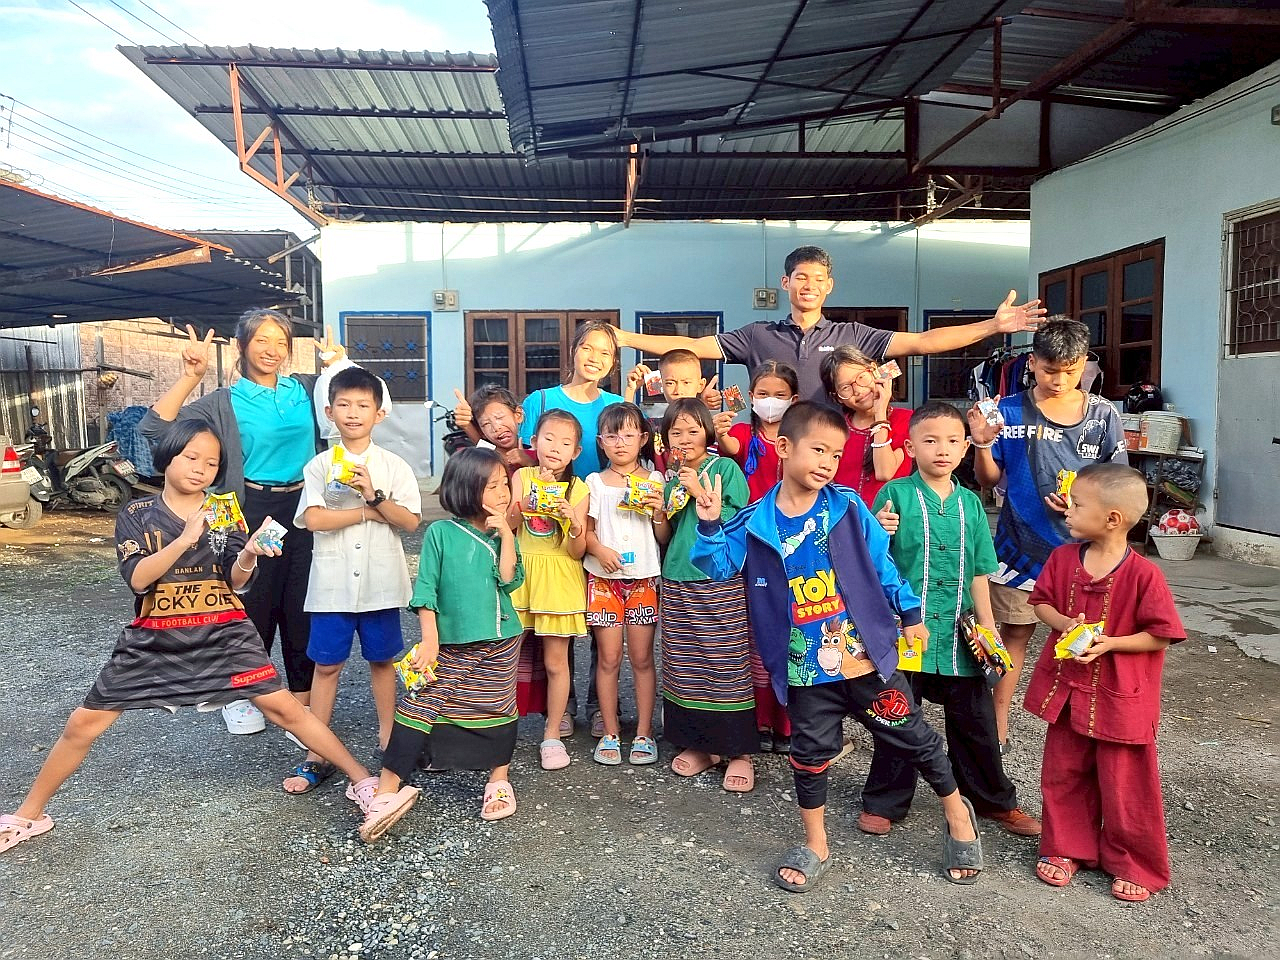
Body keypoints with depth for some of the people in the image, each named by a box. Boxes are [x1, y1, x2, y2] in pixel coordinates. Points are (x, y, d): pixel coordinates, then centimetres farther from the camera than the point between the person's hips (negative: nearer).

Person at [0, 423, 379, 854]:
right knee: (83, 725, 7)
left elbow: (236, 582, -4)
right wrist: (185, 539, -28)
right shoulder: (136, 514, -1)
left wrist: (249, 552, -26)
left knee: (283, 707, -7)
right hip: (154, 641, 1)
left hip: (223, 636, -1)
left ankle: (362, 780, 0)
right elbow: (137, 578, -14)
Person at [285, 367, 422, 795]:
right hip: (332, 580, 0)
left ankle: (387, 738, 30)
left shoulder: (394, 466, 1)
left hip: (381, 580, 1)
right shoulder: (319, 465, 0)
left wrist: (374, 495, -18)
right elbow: (314, 519, -13)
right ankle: (316, 755, 16)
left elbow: (410, 521, -6)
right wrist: (368, 512, -11)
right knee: (327, 665, 6)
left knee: (382, 660, 13)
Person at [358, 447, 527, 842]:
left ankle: (499, 780, 31)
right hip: (451, 645, -2)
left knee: (498, 710, 12)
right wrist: (430, 639, -11)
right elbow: (425, 590, -6)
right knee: (417, 708, -6)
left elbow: (509, 581, -10)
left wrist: (506, 535, -15)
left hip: (499, 645, 2)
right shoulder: (441, 532, -6)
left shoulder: (503, 534, 2)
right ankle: (388, 791, 2)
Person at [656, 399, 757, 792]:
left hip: (720, 583, -5)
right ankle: (698, 743, 22)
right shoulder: (671, 479, 13)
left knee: (728, 667, -2)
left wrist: (701, 493, -14)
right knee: (683, 668, 7)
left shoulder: (726, 468, -2)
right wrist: (661, 511, -2)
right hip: (677, 583, 5)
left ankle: (738, 752, 10)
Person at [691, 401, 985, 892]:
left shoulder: (847, 507, -5)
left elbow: (881, 563, 3)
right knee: (810, 752, 12)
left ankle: (957, 811, 40)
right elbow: (719, 565, -2)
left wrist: (910, 613, 6)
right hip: (806, 668, 1)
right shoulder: (756, 521, -5)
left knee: (911, 735, 13)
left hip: (866, 655, 0)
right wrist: (709, 526, -19)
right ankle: (816, 846, 32)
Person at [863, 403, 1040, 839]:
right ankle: (884, 802, 27)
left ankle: (994, 799, 35)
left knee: (975, 720, 14)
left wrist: (987, 627, 8)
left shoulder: (970, 503, 7)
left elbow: (977, 573, 11)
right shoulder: (894, 495, -6)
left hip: (957, 634, 4)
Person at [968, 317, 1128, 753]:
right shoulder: (1010, 411, -2)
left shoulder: (1103, 415, 1)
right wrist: (982, 443, -15)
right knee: (1015, 632, 9)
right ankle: (998, 725, 21)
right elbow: (990, 479, 3)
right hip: (1021, 544, -1)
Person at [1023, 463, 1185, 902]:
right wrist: (1064, 623, -13)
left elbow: (1161, 636, -13)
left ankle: (1133, 864, 30)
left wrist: (1109, 643, -23)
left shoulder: (1143, 574, -18)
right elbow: (1041, 602, 7)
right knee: (1062, 774, 16)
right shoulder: (1063, 558, -3)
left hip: (1119, 697, -5)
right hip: (1067, 688, 5)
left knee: (1124, 784, 10)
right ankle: (1067, 849, 35)